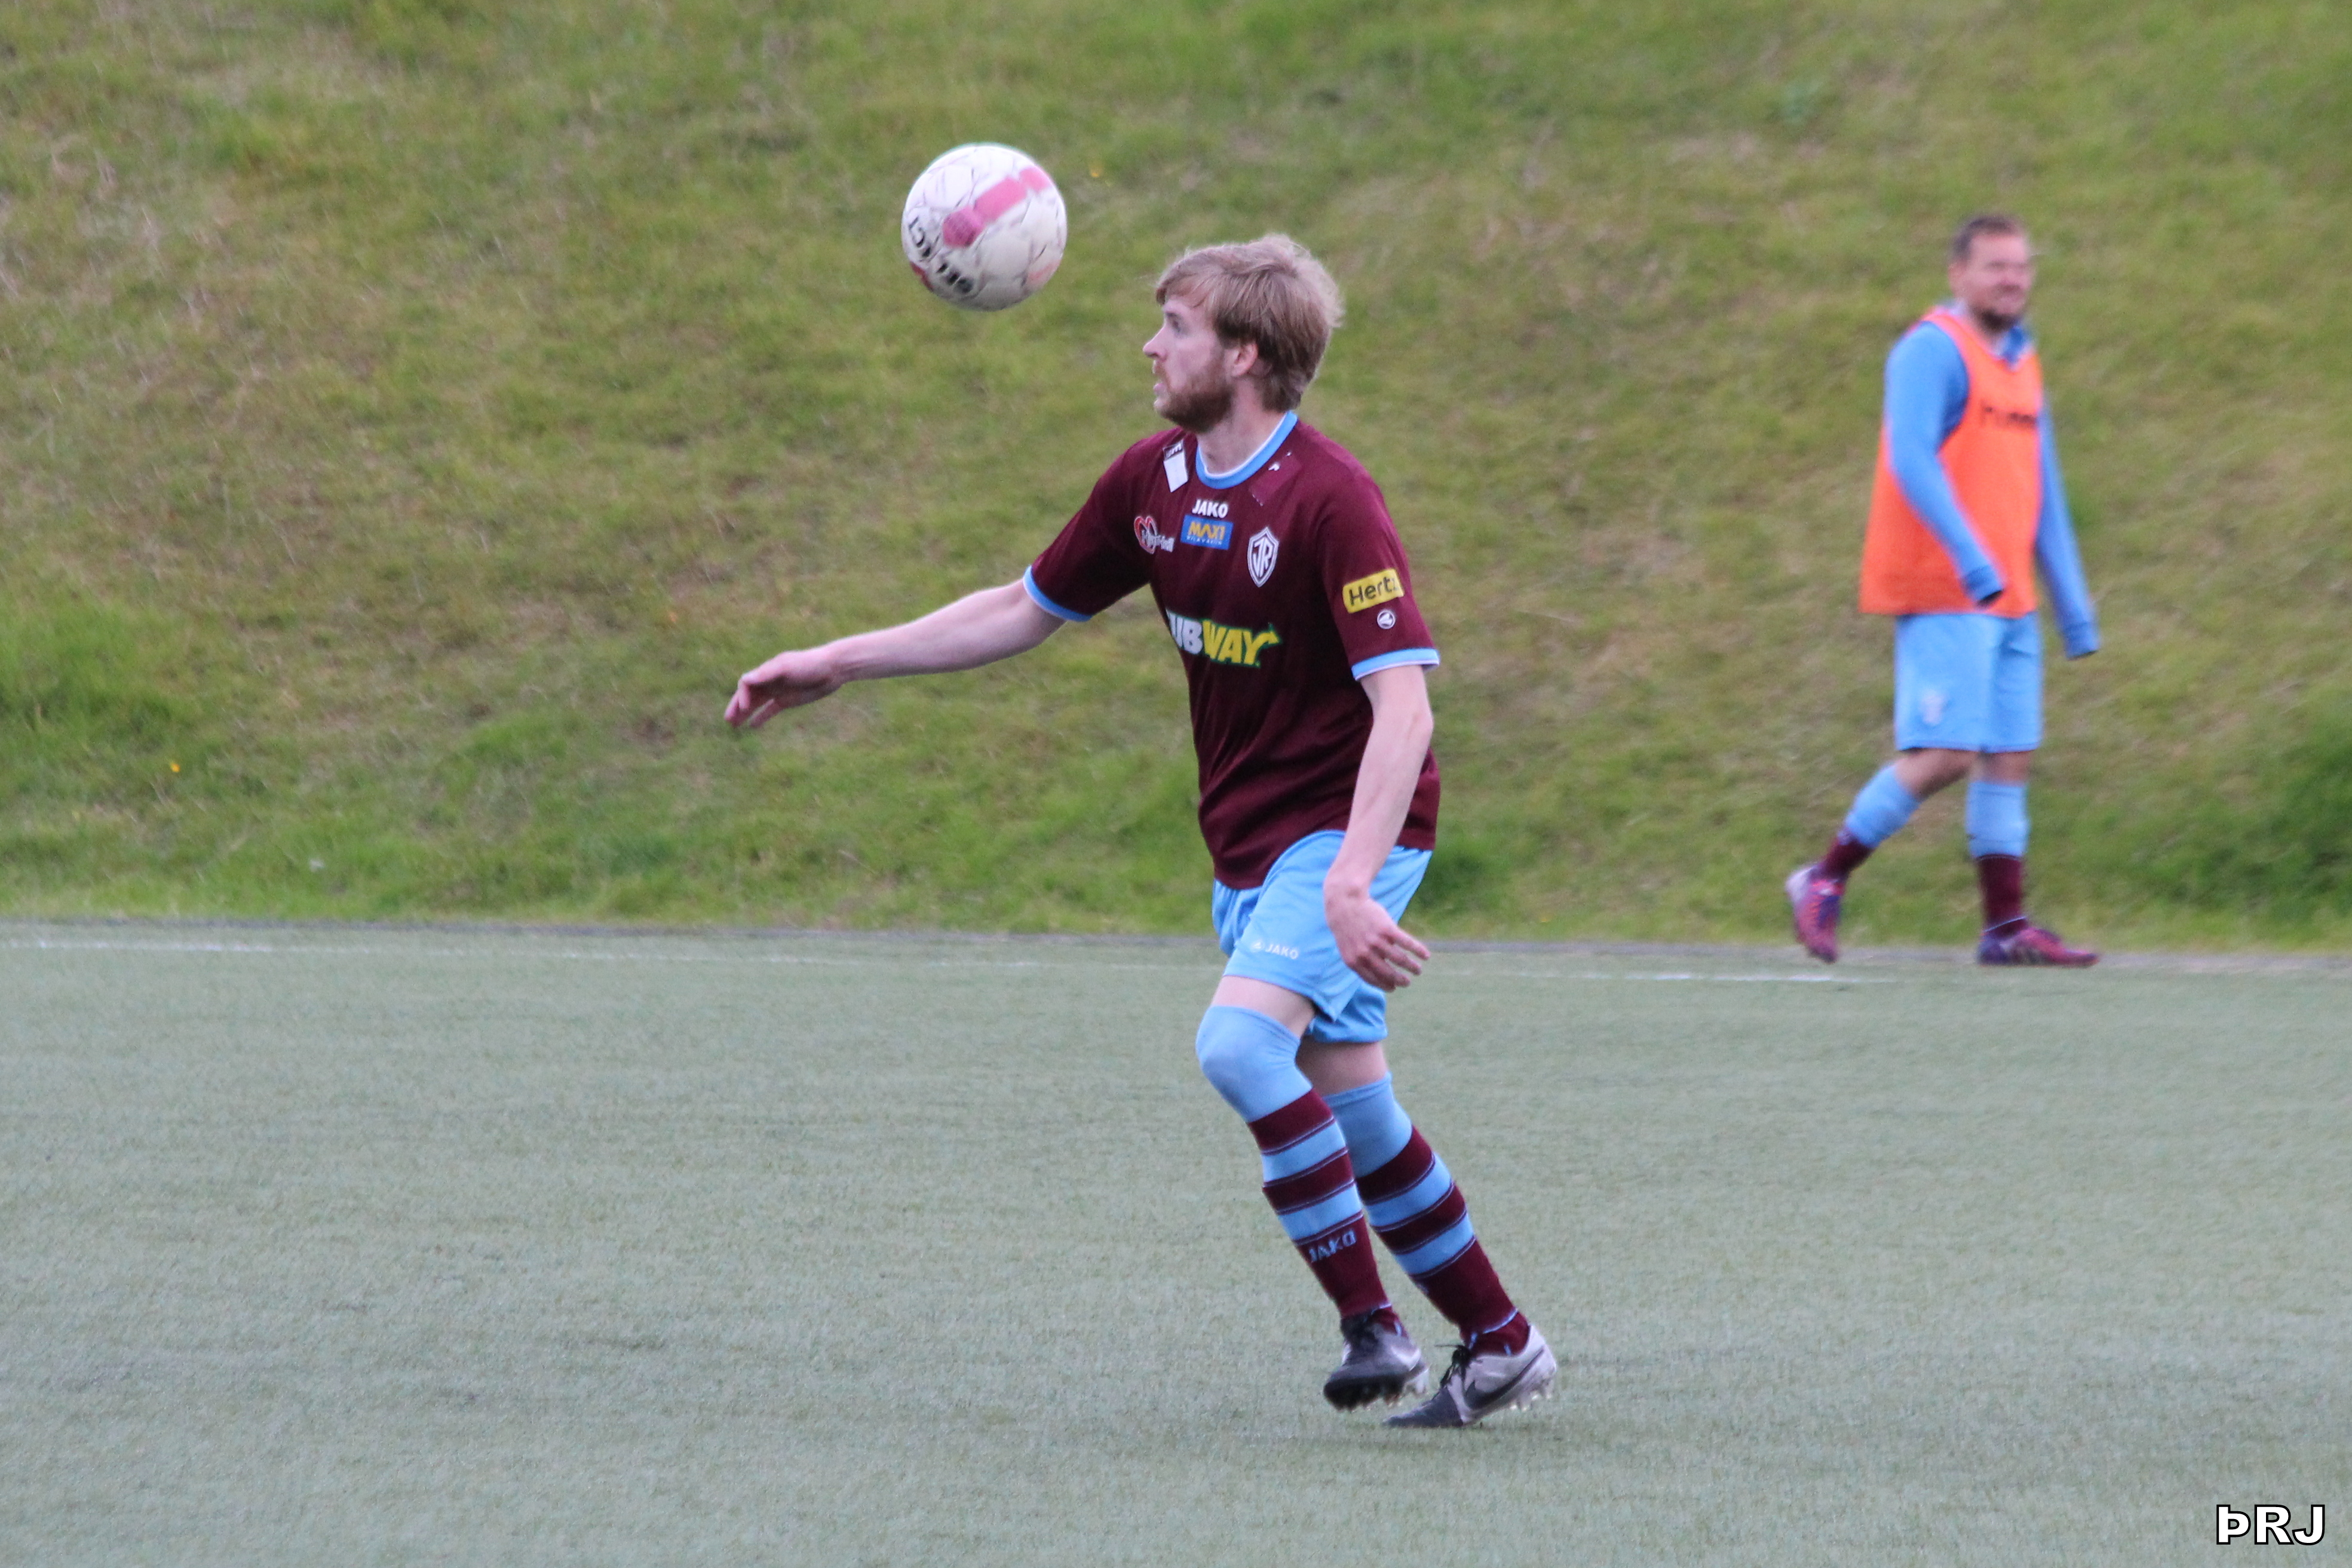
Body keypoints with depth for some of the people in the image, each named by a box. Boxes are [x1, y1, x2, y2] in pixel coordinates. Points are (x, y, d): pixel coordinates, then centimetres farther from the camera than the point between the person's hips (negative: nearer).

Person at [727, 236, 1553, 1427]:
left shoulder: (1330, 500, -21)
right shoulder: (1151, 482, 4)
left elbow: (1403, 704, -26)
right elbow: (1024, 611, 17)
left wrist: (1354, 879, -37)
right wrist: (837, 664, 15)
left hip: (1347, 828, -8)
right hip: (1245, 842, 8)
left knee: (1237, 1039, -27)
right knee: (1353, 1114, 8)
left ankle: (1372, 1327, -21)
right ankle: (1501, 1343, 20)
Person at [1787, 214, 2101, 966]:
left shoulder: (2021, 364, 19)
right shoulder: (1934, 350, -8)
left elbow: (2043, 495, 22)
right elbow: (1912, 460, -20)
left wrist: (2074, 607, 19)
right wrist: (1970, 557, -30)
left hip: (2007, 601, 8)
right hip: (1941, 593, -8)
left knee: (2009, 757, 4)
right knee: (1946, 752, -13)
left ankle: (2007, 926, 5)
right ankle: (1825, 880, -1)